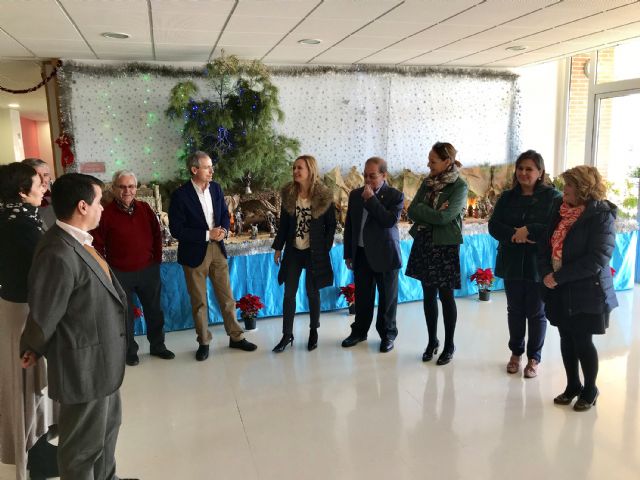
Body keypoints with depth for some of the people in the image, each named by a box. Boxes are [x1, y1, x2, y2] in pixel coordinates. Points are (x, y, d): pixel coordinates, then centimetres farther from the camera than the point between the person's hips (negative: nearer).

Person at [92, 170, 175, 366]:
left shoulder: (145, 208, 2)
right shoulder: (106, 214, -10)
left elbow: (157, 235, 10)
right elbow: (97, 245, -7)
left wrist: (157, 259, 7)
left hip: (148, 270, 4)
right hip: (120, 274, -3)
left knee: (154, 310, 15)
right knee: (126, 315, 11)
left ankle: (157, 346, 32)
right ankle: (130, 351, 28)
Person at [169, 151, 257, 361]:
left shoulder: (216, 188, 2)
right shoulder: (180, 195, -14)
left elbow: (224, 214, 11)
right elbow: (177, 229, -16)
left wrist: (223, 230, -10)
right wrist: (207, 235, -19)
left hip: (217, 249, 4)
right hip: (194, 252, -4)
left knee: (227, 296, 11)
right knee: (199, 301, 9)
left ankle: (236, 336, 25)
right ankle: (204, 342, 25)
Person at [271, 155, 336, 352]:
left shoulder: (324, 196, -9)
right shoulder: (288, 193, -1)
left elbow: (331, 225, -3)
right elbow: (283, 223, 5)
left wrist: (325, 249, -8)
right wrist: (278, 248, 4)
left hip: (314, 252, -2)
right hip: (293, 251, 3)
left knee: (312, 292, 9)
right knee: (289, 293, 4)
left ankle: (314, 332, 27)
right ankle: (287, 335, 15)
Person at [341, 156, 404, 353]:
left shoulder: (395, 195, -6)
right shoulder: (355, 194, 7)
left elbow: (390, 221, -21)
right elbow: (349, 225, 11)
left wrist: (371, 199, -20)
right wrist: (348, 254, 9)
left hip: (385, 254, -4)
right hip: (361, 254, 4)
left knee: (387, 297, 8)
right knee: (362, 296, 14)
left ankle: (387, 334, 23)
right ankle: (359, 331, 29)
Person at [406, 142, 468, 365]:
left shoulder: (459, 186, -9)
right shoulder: (428, 182, 7)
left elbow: (444, 217, -20)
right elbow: (411, 211, -1)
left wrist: (422, 210, -8)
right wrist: (433, 213, -14)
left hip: (445, 246, -5)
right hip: (423, 243, 5)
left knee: (445, 296, 4)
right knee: (429, 294, 11)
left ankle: (449, 345, 20)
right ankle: (432, 340, 26)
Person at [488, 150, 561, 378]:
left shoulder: (552, 196, -5)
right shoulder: (507, 197, 6)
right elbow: (494, 226, -2)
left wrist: (528, 231, -21)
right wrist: (514, 235, -19)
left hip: (539, 264, -3)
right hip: (512, 263, 3)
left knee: (536, 312, 8)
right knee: (515, 310, 14)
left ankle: (534, 358, 25)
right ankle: (516, 352, 32)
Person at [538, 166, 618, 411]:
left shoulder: (601, 216, -13)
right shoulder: (560, 210, 6)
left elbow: (597, 260, -20)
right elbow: (546, 244, 7)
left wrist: (559, 277, -20)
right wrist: (546, 273, -10)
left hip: (586, 291, -5)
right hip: (559, 290, 6)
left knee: (582, 341, 4)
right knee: (567, 339, 13)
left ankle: (590, 389, 26)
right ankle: (573, 385, 31)